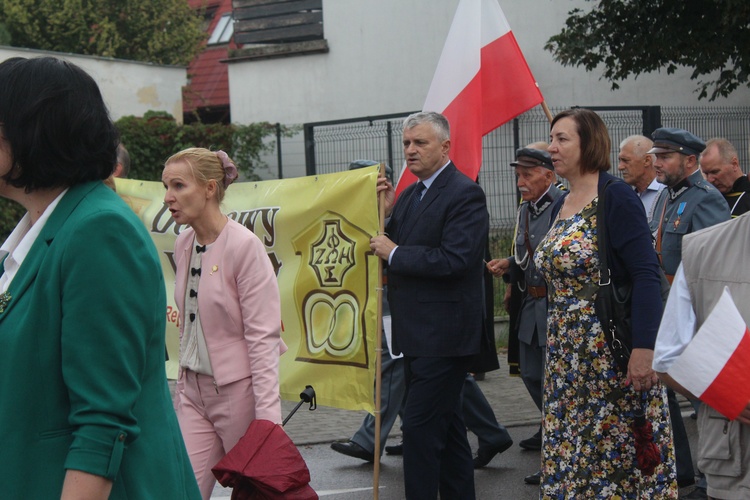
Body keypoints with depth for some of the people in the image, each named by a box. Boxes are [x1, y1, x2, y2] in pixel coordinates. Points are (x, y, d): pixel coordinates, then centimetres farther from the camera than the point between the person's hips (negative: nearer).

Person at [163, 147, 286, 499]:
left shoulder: (243, 245, -15)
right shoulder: (184, 243, 6)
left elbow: (263, 336, -18)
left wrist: (267, 417, -21)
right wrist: (183, 383, 15)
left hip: (238, 390, -6)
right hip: (193, 390, 6)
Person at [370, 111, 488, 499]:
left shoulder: (465, 194, -13)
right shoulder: (410, 194, 15)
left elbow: (454, 260, -24)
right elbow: (391, 248, 13)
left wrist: (395, 253, -16)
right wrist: (386, 213, -2)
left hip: (442, 333, -9)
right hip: (418, 333, 9)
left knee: (420, 426, -10)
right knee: (446, 423, 17)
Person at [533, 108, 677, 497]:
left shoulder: (615, 197, -12)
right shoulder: (562, 204, 12)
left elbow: (646, 275, -18)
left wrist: (644, 348, -24)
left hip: (612, 353, -8)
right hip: (567, 356, 8)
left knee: (618, 454, 1)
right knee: (570, 453, 11)